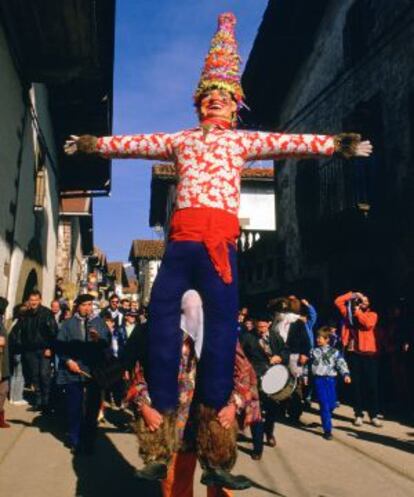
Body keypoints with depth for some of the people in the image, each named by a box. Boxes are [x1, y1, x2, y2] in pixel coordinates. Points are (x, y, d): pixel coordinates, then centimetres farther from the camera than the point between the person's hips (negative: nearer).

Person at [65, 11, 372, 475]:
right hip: (181, 233, 3)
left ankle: (213, 405, 0)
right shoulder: (180, 139, 25)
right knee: (162, 307, -3)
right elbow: (139, 142, 25)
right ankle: (164, 402, 6)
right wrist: (96, 143, 23)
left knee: (221, 316, -7)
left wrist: (335, 144, -8)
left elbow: (289, 142, 4)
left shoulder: (244, 139, 16)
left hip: (219, 235, -2)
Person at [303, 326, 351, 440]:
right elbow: (308, 364, 16)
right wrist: (305, 375, 14)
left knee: (332, 404, 3)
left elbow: (341, 363, -9)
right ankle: (327, 430, 0)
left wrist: (346, 374, -23)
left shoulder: (334, 352, 2)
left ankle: (325, 417, 36)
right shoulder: (313, 351, 7)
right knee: (324, 405, -6)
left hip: (331, 379, 1)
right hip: (318, 379, -1)